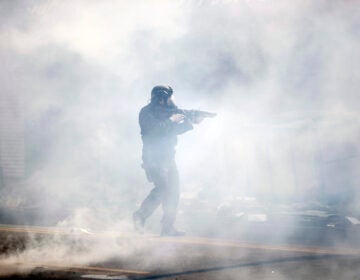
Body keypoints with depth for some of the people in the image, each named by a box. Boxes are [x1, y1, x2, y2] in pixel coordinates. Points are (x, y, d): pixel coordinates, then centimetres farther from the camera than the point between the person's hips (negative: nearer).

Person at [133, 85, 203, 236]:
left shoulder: (166, 112, 16)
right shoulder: (146, 112, -8)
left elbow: (175, 130, 19)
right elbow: (154, 129, -23)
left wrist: (191, 122, 6)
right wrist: (170, 120, -15)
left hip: (167, 157, 9)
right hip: (153, 158, -9)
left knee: (173, 191, 3)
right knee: (162, 188, -20)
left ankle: (168, 227, 6)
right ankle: (140, 216, -6)